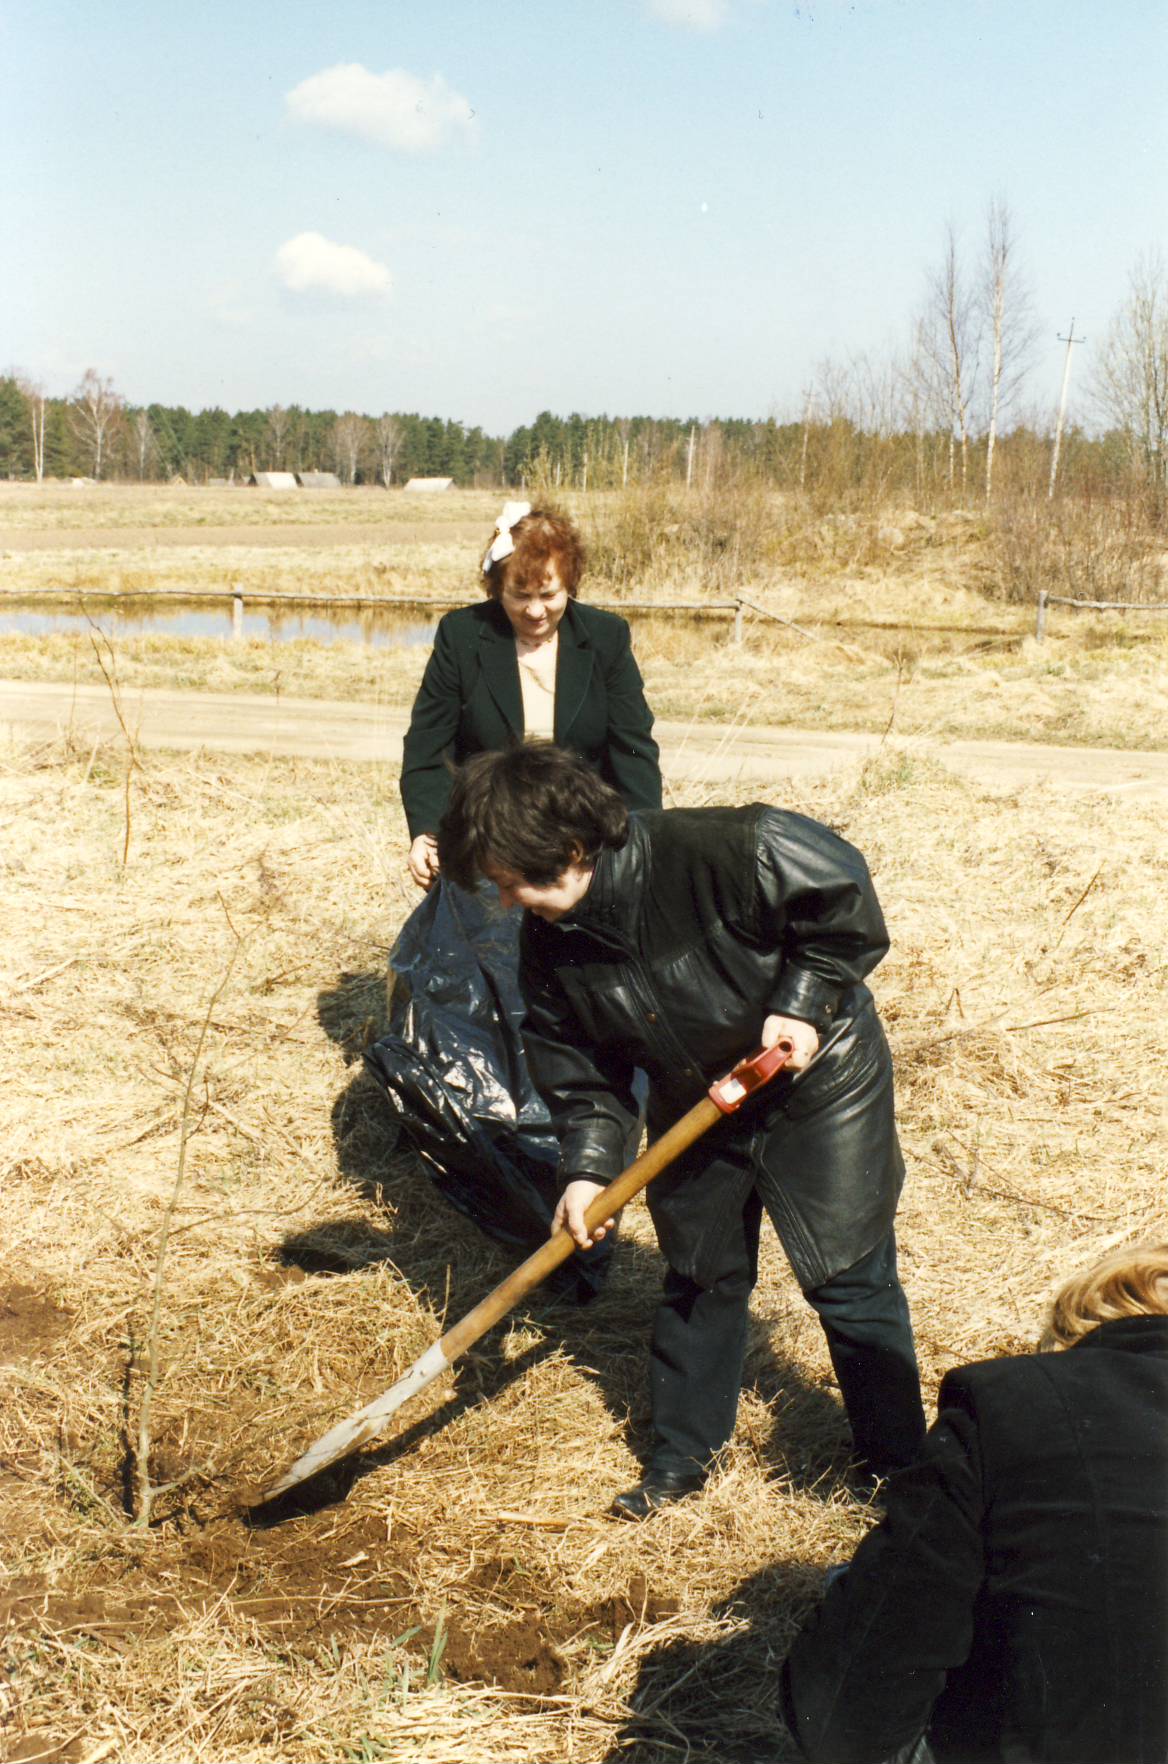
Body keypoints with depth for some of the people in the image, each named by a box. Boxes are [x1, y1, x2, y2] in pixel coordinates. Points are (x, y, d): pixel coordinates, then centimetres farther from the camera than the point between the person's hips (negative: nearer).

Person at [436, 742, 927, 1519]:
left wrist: (803, 1003, -24)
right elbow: (576, 1063, -2)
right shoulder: (550, 941, -12)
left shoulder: (727, 852, -33)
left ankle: (900, 1460, 21)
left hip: (819, 1081, -5)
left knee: (850, 1276, 1)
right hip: (694, 1101, 5)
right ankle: (686, 1450, 34)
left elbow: (846, 900, -20)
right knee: (699, 1277, 15)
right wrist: (587, 1166, -11)